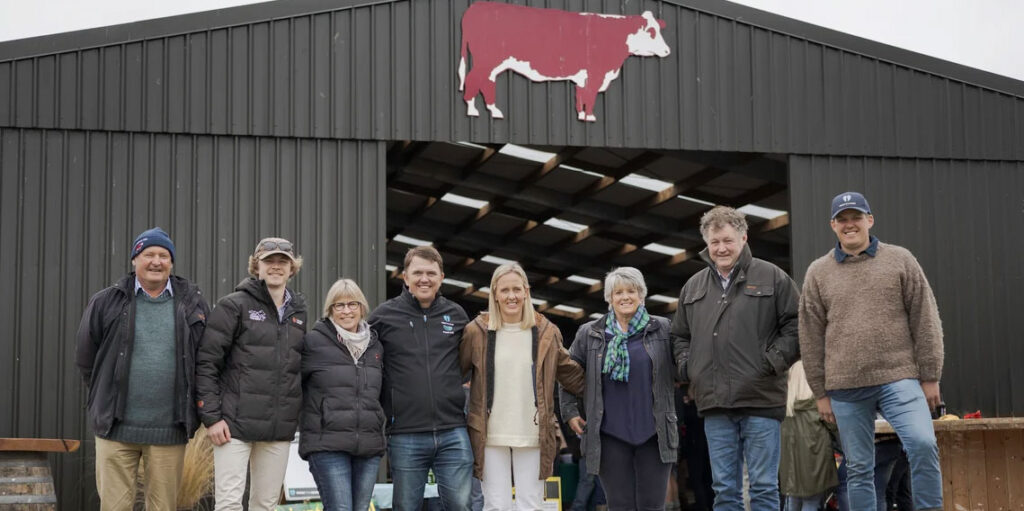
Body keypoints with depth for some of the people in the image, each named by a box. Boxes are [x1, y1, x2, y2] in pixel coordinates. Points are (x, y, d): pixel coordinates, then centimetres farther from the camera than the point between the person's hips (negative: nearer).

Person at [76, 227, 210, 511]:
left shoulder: (192, 304, 6)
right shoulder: (106, 302, 2)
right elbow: (85, 358, 11)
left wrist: (191, 407, 9)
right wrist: (108, 397, 12)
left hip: (170, 431, 1)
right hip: (117, 428, -1)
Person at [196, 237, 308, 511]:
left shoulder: (298, 313, 14)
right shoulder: (235, 306, -2)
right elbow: (206, 363, -5)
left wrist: (298, 417, 12)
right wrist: (211, 416, -11)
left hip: (279, 428, 5)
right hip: (236, 424, -5)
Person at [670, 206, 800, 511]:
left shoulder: (771, 277, 3)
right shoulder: (693, 286, 16)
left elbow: (796, 325, 1)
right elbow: (680, 335, 25)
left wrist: (775, 361, -8)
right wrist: (687, 366, 9)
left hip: (760, 400, -4)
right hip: (714, 405, 4)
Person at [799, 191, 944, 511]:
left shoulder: (900, 260, 6)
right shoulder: (818, 273, 9)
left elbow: (924, 322, 5)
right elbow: (811, 337, 9)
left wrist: (930, 377, 0)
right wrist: (821, 392, 6)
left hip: (899, 379, -1)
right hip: (846, 389, 1)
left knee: (923, 444, -20)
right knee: (858, 469, 4)